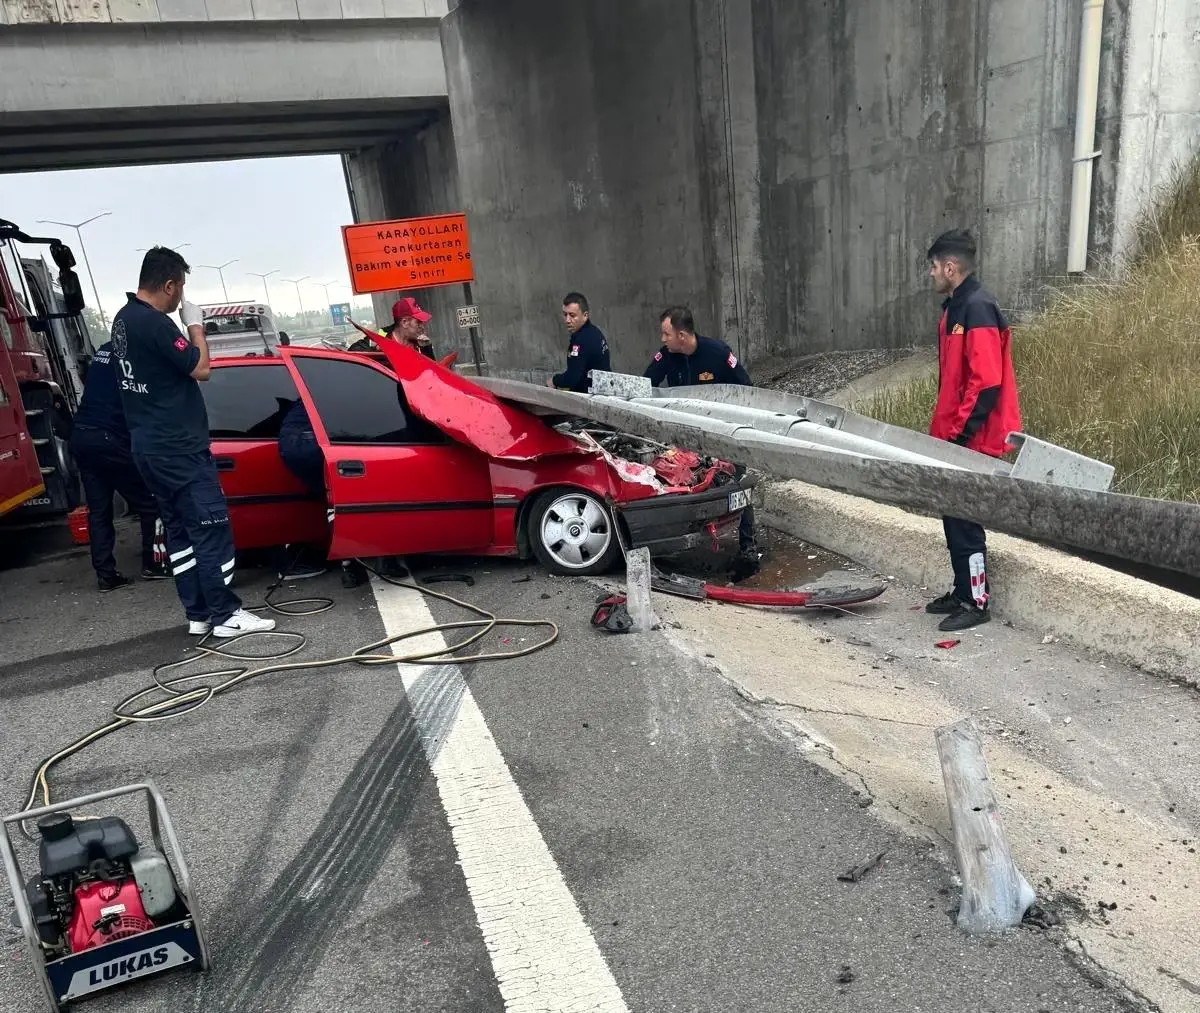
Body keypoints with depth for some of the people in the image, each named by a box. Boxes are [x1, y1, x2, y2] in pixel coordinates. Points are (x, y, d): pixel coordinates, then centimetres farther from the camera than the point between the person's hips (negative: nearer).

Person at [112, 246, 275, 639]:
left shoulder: (125, 319, 12)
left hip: (150, 446, 10)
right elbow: (200, 369, -15)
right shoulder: (154, 323, -19)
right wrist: (195, 326, -3)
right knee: (211, 527, -5)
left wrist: (186, 328, 12)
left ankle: (198, 614, 16)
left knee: (179, 529, 11)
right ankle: (226, 614, -1)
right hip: (177, 448, -10)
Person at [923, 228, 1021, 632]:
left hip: (972, 440, -10)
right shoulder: (955, 308, 13)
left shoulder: (978, 309, -16)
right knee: (954, 516, 15)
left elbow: (987, 382, -22)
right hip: (953, 435, 10)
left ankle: (976, 602, 10)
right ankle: (963, 590, 28)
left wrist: (960, 433, -19)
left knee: (965, 520, -2)